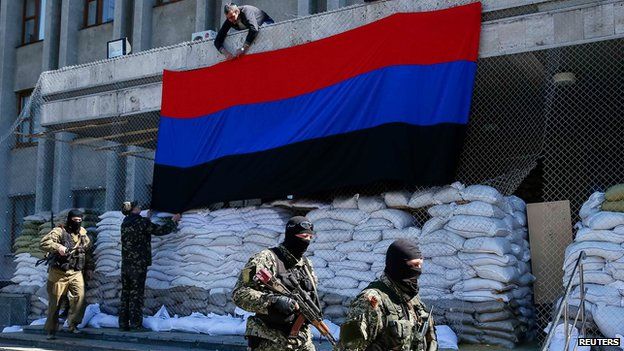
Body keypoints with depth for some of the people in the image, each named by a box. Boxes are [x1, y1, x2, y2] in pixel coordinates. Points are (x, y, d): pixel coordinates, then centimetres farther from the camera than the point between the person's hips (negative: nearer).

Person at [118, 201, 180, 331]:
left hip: (125, 264, 6)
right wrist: (173, 221, 13)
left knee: (125, 293, 9)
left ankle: (123, 324, 10)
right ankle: (136, 324, -3)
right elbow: (161, 230, -2)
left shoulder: (125, 223, 10)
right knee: (136, 294, -4)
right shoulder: (142, 222, -10)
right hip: (138, 264, -6)